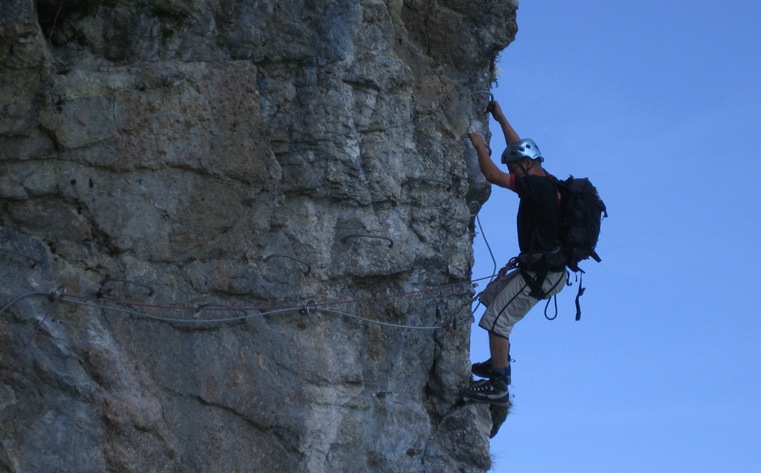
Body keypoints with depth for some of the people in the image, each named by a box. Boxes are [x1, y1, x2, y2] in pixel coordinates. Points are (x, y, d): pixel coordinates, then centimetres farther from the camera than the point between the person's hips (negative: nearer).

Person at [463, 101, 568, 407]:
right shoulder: (548, 183, 10)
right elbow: (521, 149, 25)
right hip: (546, 268, 10)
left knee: (497, 319, -11)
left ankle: (498, 387, -12)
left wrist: (480, 146, -2)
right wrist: (500, 118, 30)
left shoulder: (537, 186, -18)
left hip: (539, 273, -10)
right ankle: (499, 363, 25)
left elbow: (492, 175, -18)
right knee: (494, 293, 25)